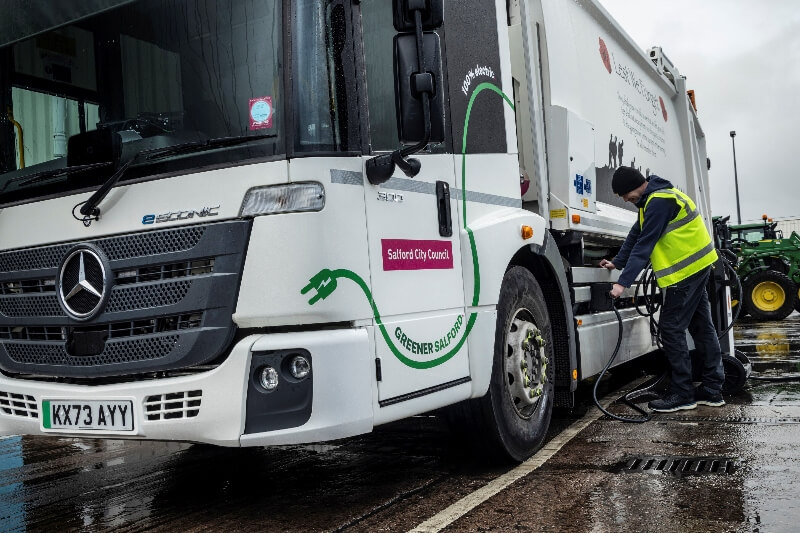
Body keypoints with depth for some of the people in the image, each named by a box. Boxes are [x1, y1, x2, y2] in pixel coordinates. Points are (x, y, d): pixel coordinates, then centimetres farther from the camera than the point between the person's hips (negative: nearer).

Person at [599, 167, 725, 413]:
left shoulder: (659, 202, -20)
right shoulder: (652, 199, 13)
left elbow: (644, 245, -24)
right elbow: (636, 235, 17)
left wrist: (623, 282, -24)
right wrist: (617, 263, 11)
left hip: (686, 270, -11)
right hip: (696, 266, 11)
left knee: (672, 329, -6)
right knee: (701, 327, 12)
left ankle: (682, 393, 0)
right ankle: (712, 390, 18)